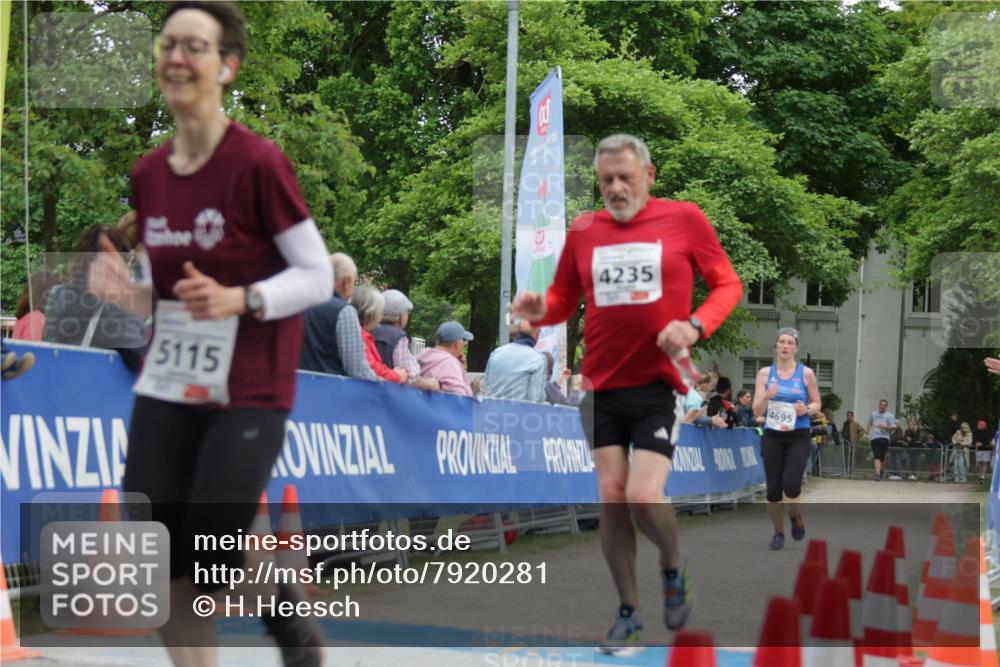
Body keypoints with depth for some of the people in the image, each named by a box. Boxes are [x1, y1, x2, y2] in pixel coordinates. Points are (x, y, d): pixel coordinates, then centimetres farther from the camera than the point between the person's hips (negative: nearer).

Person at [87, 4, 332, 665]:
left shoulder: (259, 163, -13)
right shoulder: (147, 174, 6)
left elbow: (319, 276, -10)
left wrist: (238, 300, -25)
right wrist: (126, 287, -6)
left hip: (249, 393, -6)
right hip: (168, 387, 6)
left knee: (208, 559, -8)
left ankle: (286, 602, 26)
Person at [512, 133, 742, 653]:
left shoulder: (684, 219, -2)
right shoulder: (583, 230, 6)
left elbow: (727, 285, 3)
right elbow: (565, 297, 15)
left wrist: (694, 326, -14)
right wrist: (541, 309, -8)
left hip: (660, 385, -3)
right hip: (603, 388, 3)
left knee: (644, 497, -15)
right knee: (611, 499, 1)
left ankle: (673, 567, 19)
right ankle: (628, 614, 17)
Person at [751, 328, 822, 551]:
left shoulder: (806, 373, 2)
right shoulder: (765, 373, 3)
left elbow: (817, 405, 10)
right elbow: (757, 411, 0)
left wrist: (806, 410, -12)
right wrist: (767, 396, -20)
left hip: (798, 436, -1)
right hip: (772, 436, 1)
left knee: (791, 485, -16)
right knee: (773, 488, -1)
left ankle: (796, 516, 17)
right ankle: (778, 533, 19)